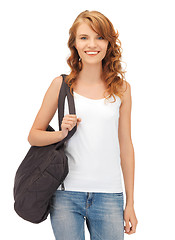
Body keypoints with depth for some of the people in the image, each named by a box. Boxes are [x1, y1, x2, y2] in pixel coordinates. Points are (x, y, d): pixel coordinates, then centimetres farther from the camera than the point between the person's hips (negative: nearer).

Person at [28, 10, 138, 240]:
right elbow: (33, 136, 7)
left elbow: (126, 145, 8)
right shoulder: (61, 84, 2)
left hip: (109, 195, 1)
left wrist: (130, 203, 8)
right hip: (66, 194, -1)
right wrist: (61, 133, -14)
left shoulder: (121, 88, 5)